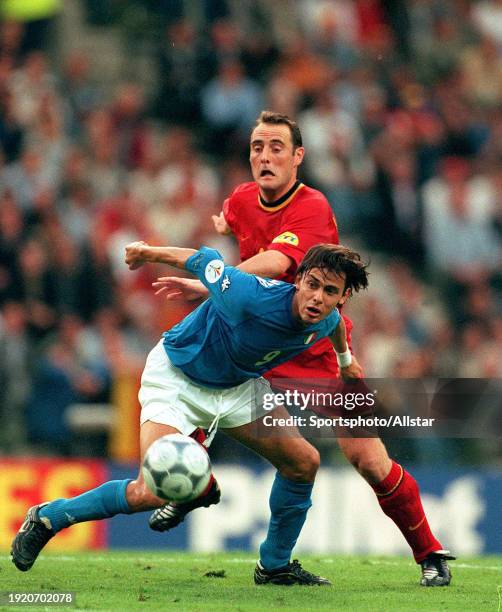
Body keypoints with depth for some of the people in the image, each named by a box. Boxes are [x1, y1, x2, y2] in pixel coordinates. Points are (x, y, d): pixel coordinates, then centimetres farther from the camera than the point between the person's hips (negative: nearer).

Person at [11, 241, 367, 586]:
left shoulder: (325, 321, -16)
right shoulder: (250, 297, -37)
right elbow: (204, 261, -21)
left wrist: (345, 359, 32)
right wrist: (150, 253, -4)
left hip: (238, 384, 7)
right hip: (177, 378, -7)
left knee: (304, 462, 1)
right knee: (152, 493, -22)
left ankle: (276, 566, 21)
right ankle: (48, 517, -2)